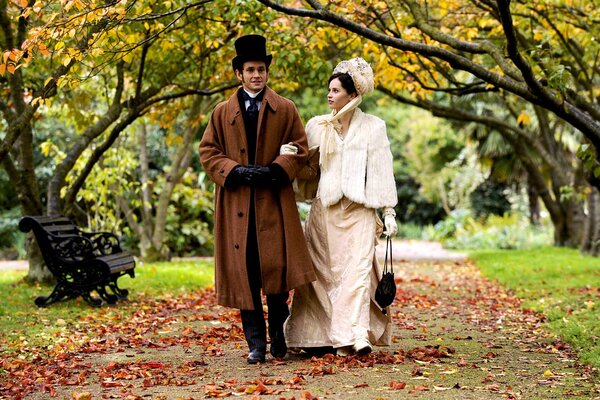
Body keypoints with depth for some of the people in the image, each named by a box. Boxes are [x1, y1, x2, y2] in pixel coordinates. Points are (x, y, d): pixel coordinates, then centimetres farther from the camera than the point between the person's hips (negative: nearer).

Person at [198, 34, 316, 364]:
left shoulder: (285, 110, 9)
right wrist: (236, 171, -7)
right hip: (235, 202, 1)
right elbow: (207, 151, 9)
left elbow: (299, 148, 7)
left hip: (274, 200, -1)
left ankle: (278, 333, 12)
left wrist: (275, 170, -10)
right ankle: (256, 342, 5)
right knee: (244, 270, -1)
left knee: (277, 266, -8)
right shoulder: (222, 112, 12)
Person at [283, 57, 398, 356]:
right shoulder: (317, 126, 10)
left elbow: (382, 173, 3)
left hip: (359, 210, -2)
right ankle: (325, 336, 8)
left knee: (357, 269, -13)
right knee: (327, 272, 2)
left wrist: (389, 212, -1)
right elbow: (308, 171, 10)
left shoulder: (373, 127, 4)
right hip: (325, 209, 3)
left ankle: (356, 336, -20)